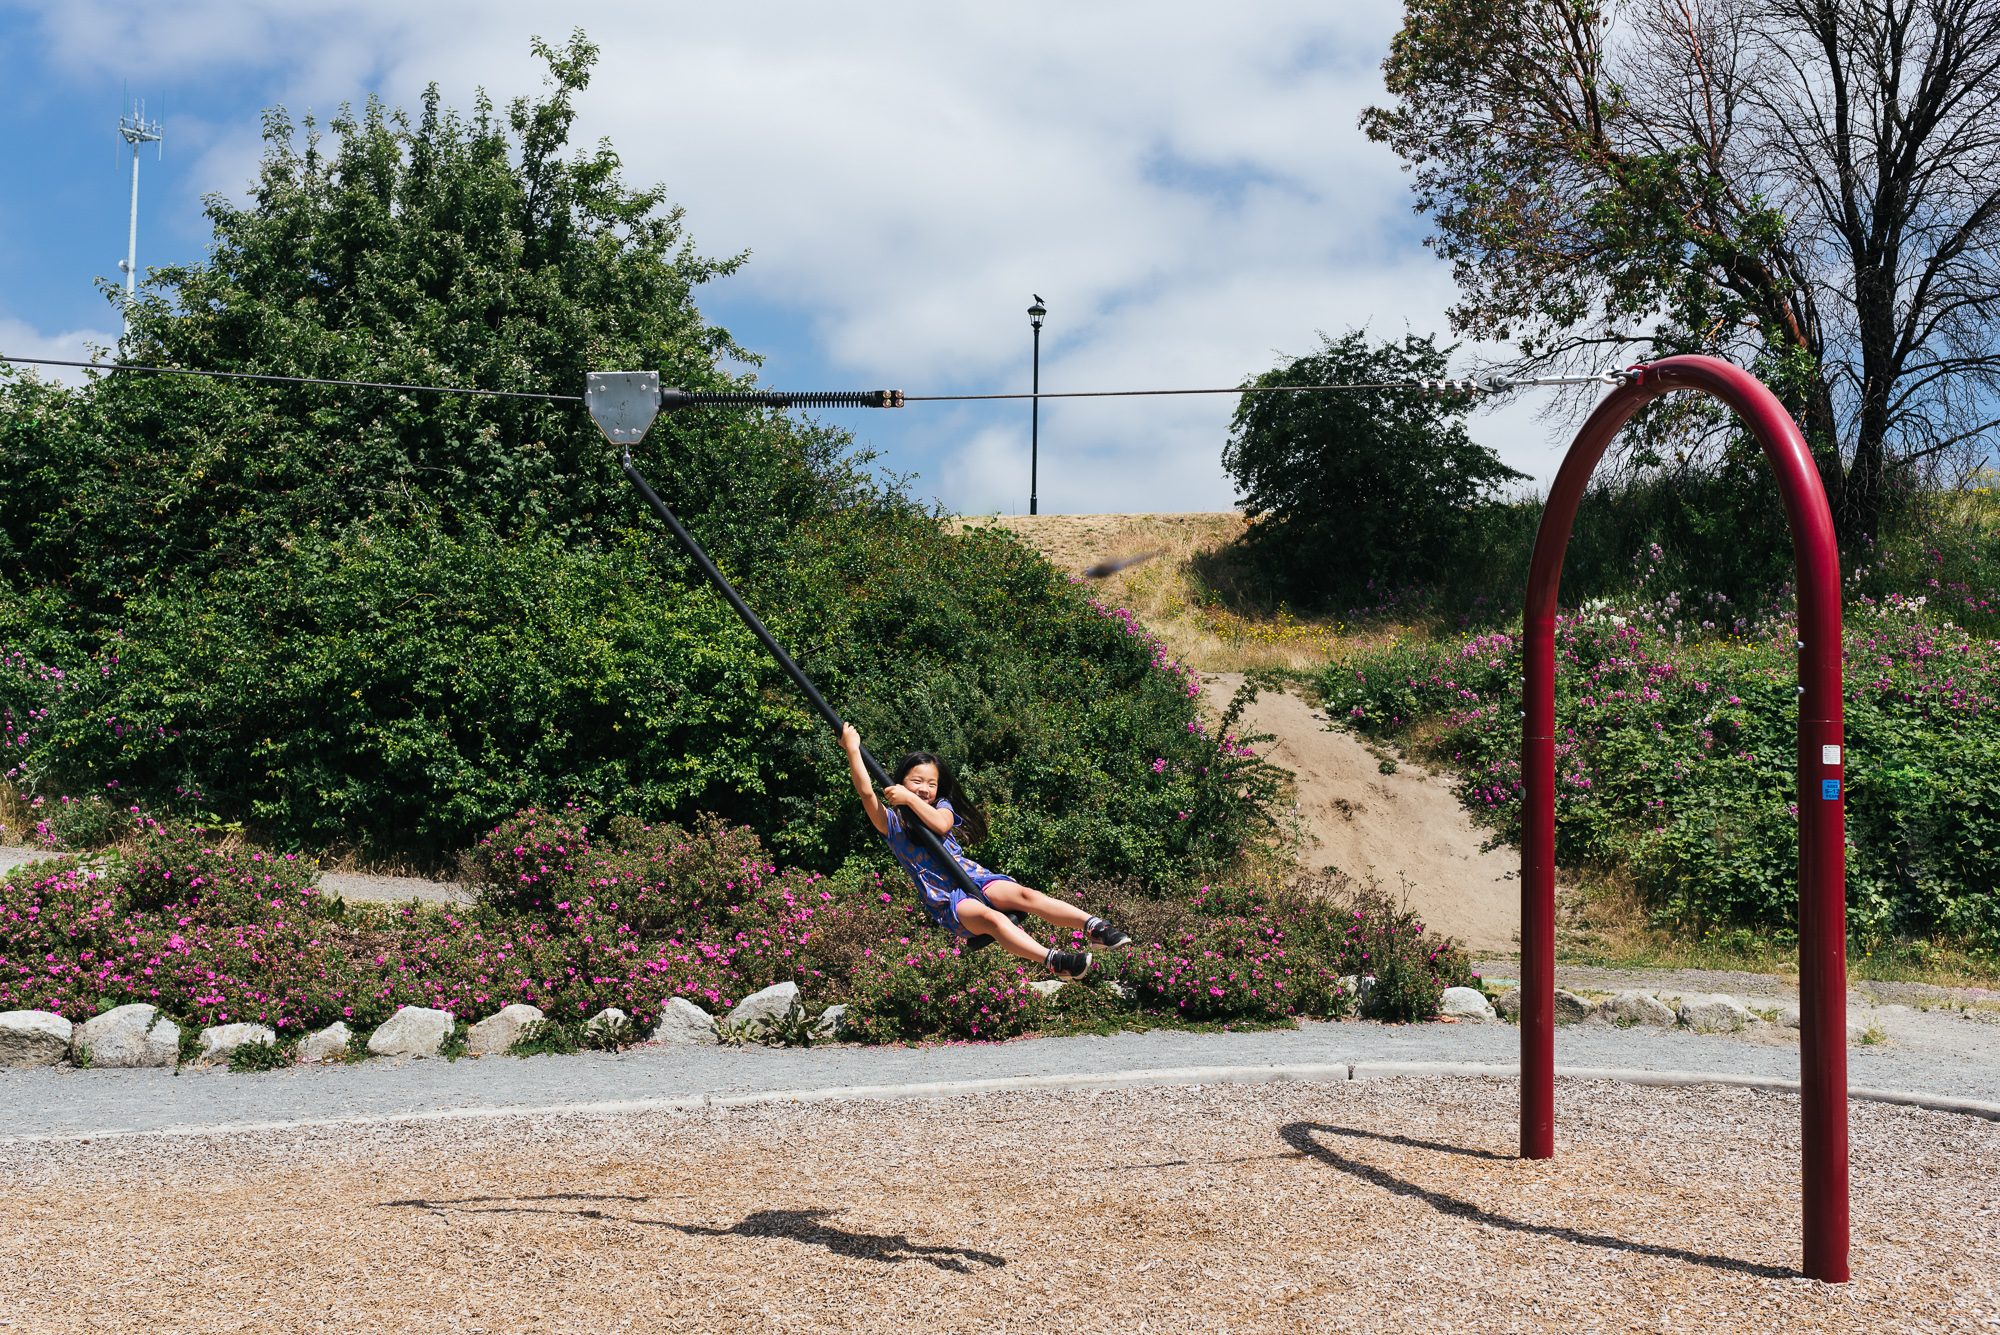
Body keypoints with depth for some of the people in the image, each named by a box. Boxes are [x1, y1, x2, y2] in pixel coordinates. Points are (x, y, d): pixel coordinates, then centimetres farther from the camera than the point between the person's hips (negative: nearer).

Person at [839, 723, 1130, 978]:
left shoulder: (941, 806, 15)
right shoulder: (892, 822, 4)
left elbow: (941, 824, -10)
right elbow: (866, 792, -13)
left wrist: (910, 798, -15)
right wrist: (852, 749, -14)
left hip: (972, 876, 4)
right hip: (945, 899, -4)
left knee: (1023, 895, -25)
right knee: (991, 918, -33)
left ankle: (1095, 928, -39)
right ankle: (1054, 962, -54)